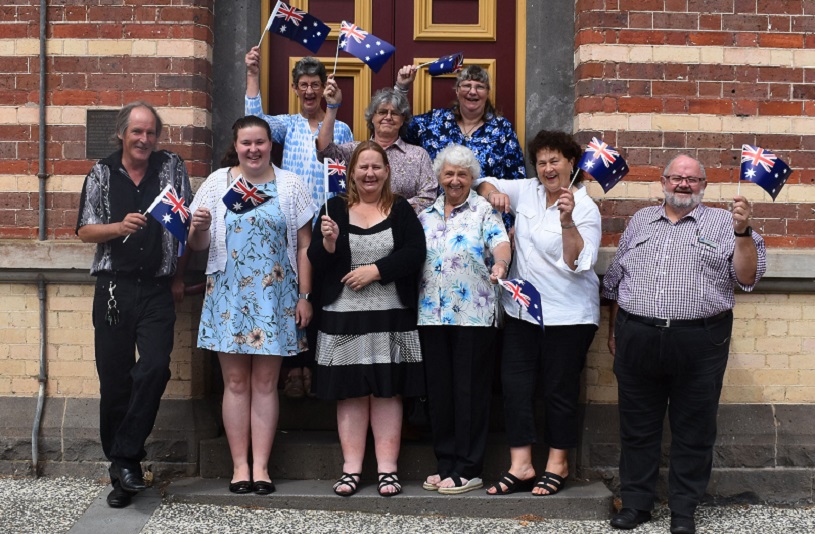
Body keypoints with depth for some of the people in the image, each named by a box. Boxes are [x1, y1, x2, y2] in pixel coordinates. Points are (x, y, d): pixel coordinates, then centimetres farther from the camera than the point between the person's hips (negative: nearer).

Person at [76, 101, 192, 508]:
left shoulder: (172, 167, 8)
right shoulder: (102, 173, 7)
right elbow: (85, 231, 2)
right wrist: (120, 226, -13)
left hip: (156, 290, 0)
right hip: (114, 288, 0)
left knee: (154, 367, -16)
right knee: (115, 379, 3)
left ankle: (125, 457, -2)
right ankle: (122, 469, 16)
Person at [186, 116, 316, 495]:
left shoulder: (289, 185, 6)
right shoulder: (217, 182, 8)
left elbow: (304, 246, 5)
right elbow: (198, 245, 11)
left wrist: (305, 297, -1)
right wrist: (199, 227, -12)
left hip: (274, 298, -1)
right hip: (228, 296, 1)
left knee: (265, 382, 3)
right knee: (235, 382, 3)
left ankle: (261, 466, 9)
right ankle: (239, 465, 11)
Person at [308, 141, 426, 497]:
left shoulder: (401, 210, 8)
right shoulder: (333, 209, 8)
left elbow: (415, 254, -6)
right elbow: (316, 265, 4)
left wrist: (375, 270, -14)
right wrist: (328, 242, -16)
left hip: (392, 316, 0)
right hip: (343, 317, 1)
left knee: (387, 392, 2)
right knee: (350, 393, 3)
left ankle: (387, 469, 8)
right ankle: (351, 469, 10)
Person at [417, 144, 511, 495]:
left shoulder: (484, 210, 0)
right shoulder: (426, 214, 15)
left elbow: (501, 243, -17)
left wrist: (500, 264, -36)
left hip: (473, 315, -5)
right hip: (431, 314, 5)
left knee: (470, 390, -1)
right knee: (439, 390, 9)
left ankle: (468, 470, 6)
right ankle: (445, 464, 20)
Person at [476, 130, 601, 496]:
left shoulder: (585, 208, -8)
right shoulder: (526, 191, 6)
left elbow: (577, 263, -17)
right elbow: (486, 185, 20)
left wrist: (567, 221, -30)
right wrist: (493, 193, -3)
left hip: (567, 315, -5)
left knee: (559, 390, 5)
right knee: (515, 384, 3)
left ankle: (557, 465, 21)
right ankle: (520, 466, 10)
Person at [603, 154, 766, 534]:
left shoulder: (721, 223, 5)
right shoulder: (640, 220, 15)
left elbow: (747, 278, -4)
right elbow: (615, 279, 20)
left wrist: (742, 233, -16)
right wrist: (614, 329, 18)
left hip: (699, 343, -2)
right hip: (637, 341, 3)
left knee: (693, 431, 6)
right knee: (637, 427, 10)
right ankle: (636, 503, 22)